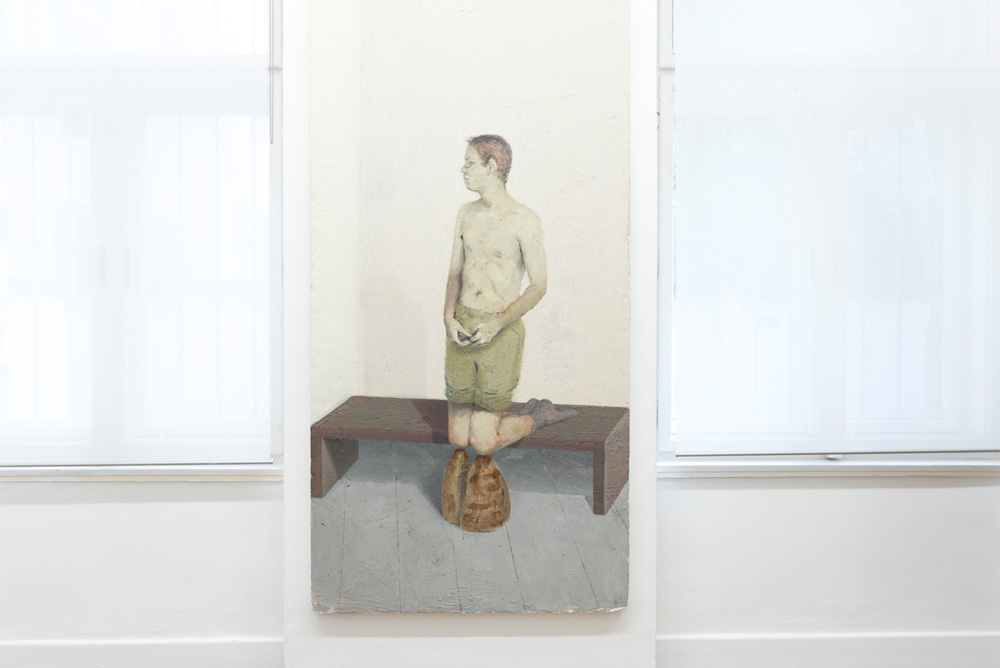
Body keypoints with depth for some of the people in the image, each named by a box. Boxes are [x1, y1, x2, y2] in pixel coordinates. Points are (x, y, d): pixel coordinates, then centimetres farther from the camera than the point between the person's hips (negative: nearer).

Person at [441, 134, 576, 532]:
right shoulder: (466, 213, 9)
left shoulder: (525, 220, -10)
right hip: (461, 330, 6)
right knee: (458, 440, 7)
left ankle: (537, 417, 20)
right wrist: (449, 318, -6)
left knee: (483, 444, -5)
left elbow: (539, 287, -9)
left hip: (500, 334, -5)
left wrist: (497, 324, -22)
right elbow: (455, 273, 13)